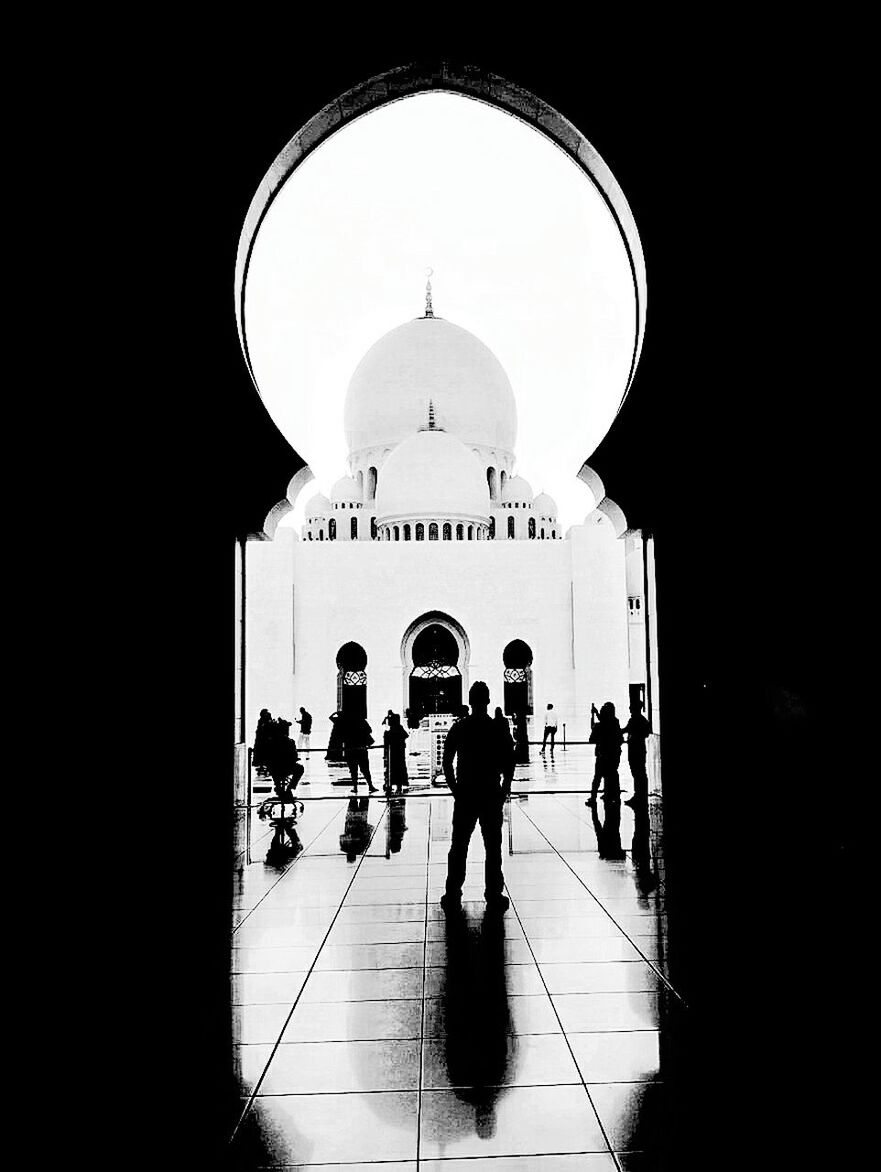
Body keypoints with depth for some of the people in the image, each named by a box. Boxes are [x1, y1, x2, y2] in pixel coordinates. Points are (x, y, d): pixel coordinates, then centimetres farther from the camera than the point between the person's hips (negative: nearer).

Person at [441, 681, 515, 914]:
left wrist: (455, 788, 5)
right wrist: (504, 790, 5)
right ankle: (494, 896, 8)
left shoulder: (459, 728, -3)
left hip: (465, 794, 1)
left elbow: (447, 762, -3)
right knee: (493, 846, 7)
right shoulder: (499, 729, -4)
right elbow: (509, 765, -5)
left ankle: (453, 896, 8)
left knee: (459, 846, 7)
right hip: (492, 794, 0)